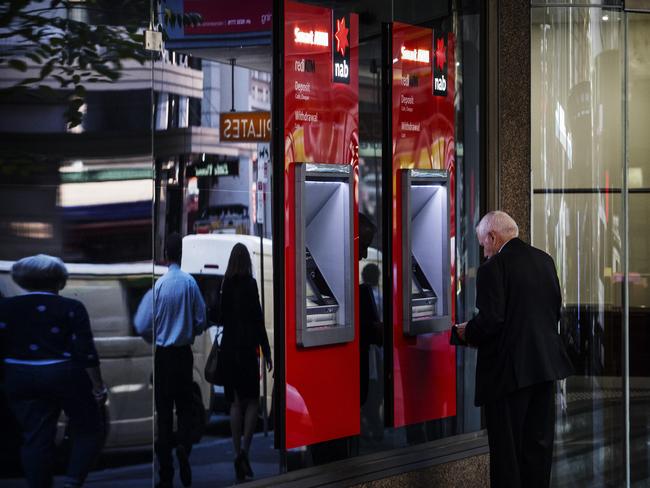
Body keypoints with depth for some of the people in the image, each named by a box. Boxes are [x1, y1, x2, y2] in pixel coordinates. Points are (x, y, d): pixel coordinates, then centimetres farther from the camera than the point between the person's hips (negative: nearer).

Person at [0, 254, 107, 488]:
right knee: (89, 431, 9)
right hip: (66, 377, -3)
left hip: (21, 380, 3)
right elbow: (85, 351, -11)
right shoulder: (71, 308, -8)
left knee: (35, 438, 8)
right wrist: (98, 387, -4)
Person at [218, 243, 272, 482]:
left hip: (228, 348, 4)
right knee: (252, 401, 3)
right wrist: (266, 351, -8)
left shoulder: (226, 285, 4)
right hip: (247, 347, -4)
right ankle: (244, 450, -15)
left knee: (235, 402, 8)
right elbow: (258, 318, -11)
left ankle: (238, 453, 6)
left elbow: (220, 318, 10)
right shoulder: (250, 284, -8)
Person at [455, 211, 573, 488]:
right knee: (539, 442, 12)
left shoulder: (493, 268, -14)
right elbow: (555, 311, 14)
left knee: (506, 447, 0)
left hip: (509, 370, -7)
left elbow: (490, 320, -19)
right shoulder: (544, 260, 8)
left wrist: (467, 332, -1)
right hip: (546, 365, 7)